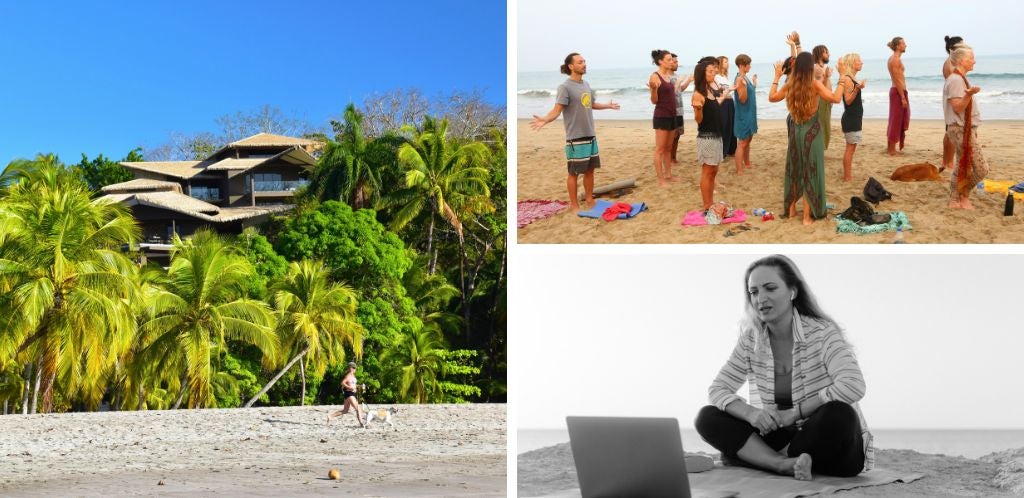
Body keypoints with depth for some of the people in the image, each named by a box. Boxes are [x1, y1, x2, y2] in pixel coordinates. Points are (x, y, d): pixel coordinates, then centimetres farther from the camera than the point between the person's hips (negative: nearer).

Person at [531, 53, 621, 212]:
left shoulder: (585, 85, 9)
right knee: (574, 172, 1)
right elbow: (557, 110, -21)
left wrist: (608, 106, 42)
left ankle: (590, 201, 26)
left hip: (590, 136, 7)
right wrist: (545, 120, -41)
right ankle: (574, 205, 10)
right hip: (576, 138, -7)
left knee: (590, 170, 14)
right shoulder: (565, 87, -14)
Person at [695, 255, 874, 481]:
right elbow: (718, 389, -1)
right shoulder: (750, 338, -1)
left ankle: (757, 457, -15)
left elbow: (853, 386, -30)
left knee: (838, 414, -38)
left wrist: (795, 412, -26)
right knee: (707, 418, -11)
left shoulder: (823, 333, -15)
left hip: (828, 442, -4)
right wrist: (750, 413, -22)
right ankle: (785, 464, -29)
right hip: (782, 436, 4)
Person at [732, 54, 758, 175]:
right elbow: (742, 99, -24)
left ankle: (747, 164, 33)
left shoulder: (745, 77, 9)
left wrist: (754, 84, 22)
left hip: (749, 114, 10)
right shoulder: (740, 79, -19)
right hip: (744, 115, -10)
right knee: (742, 143, -6)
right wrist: (743, 85, -37)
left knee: (748, 140, 20)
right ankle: (739, 171, -4)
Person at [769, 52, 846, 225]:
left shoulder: (789, 84, -4)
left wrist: (777, 77, 15)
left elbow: (771, 97, 10)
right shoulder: (815, 84, -15)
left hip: (795, 131, 4)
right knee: (810, 172, 3)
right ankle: (807, 216, 5)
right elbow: (836, 98, -18)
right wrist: (842, 78, -10)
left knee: (794, 170, 18)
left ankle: (791, 209, 27)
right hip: (811, 131, -4)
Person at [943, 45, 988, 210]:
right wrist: (969, 94, -38)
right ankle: (964, 196, 5)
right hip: (961, 130, -11)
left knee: (962, 168, 12)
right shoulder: (956, 80, -17)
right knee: (981, 168, -8)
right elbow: (958, 107, -24)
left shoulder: (959, 79, 14)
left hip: (964, 129, 11)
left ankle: (955, 201, 15)